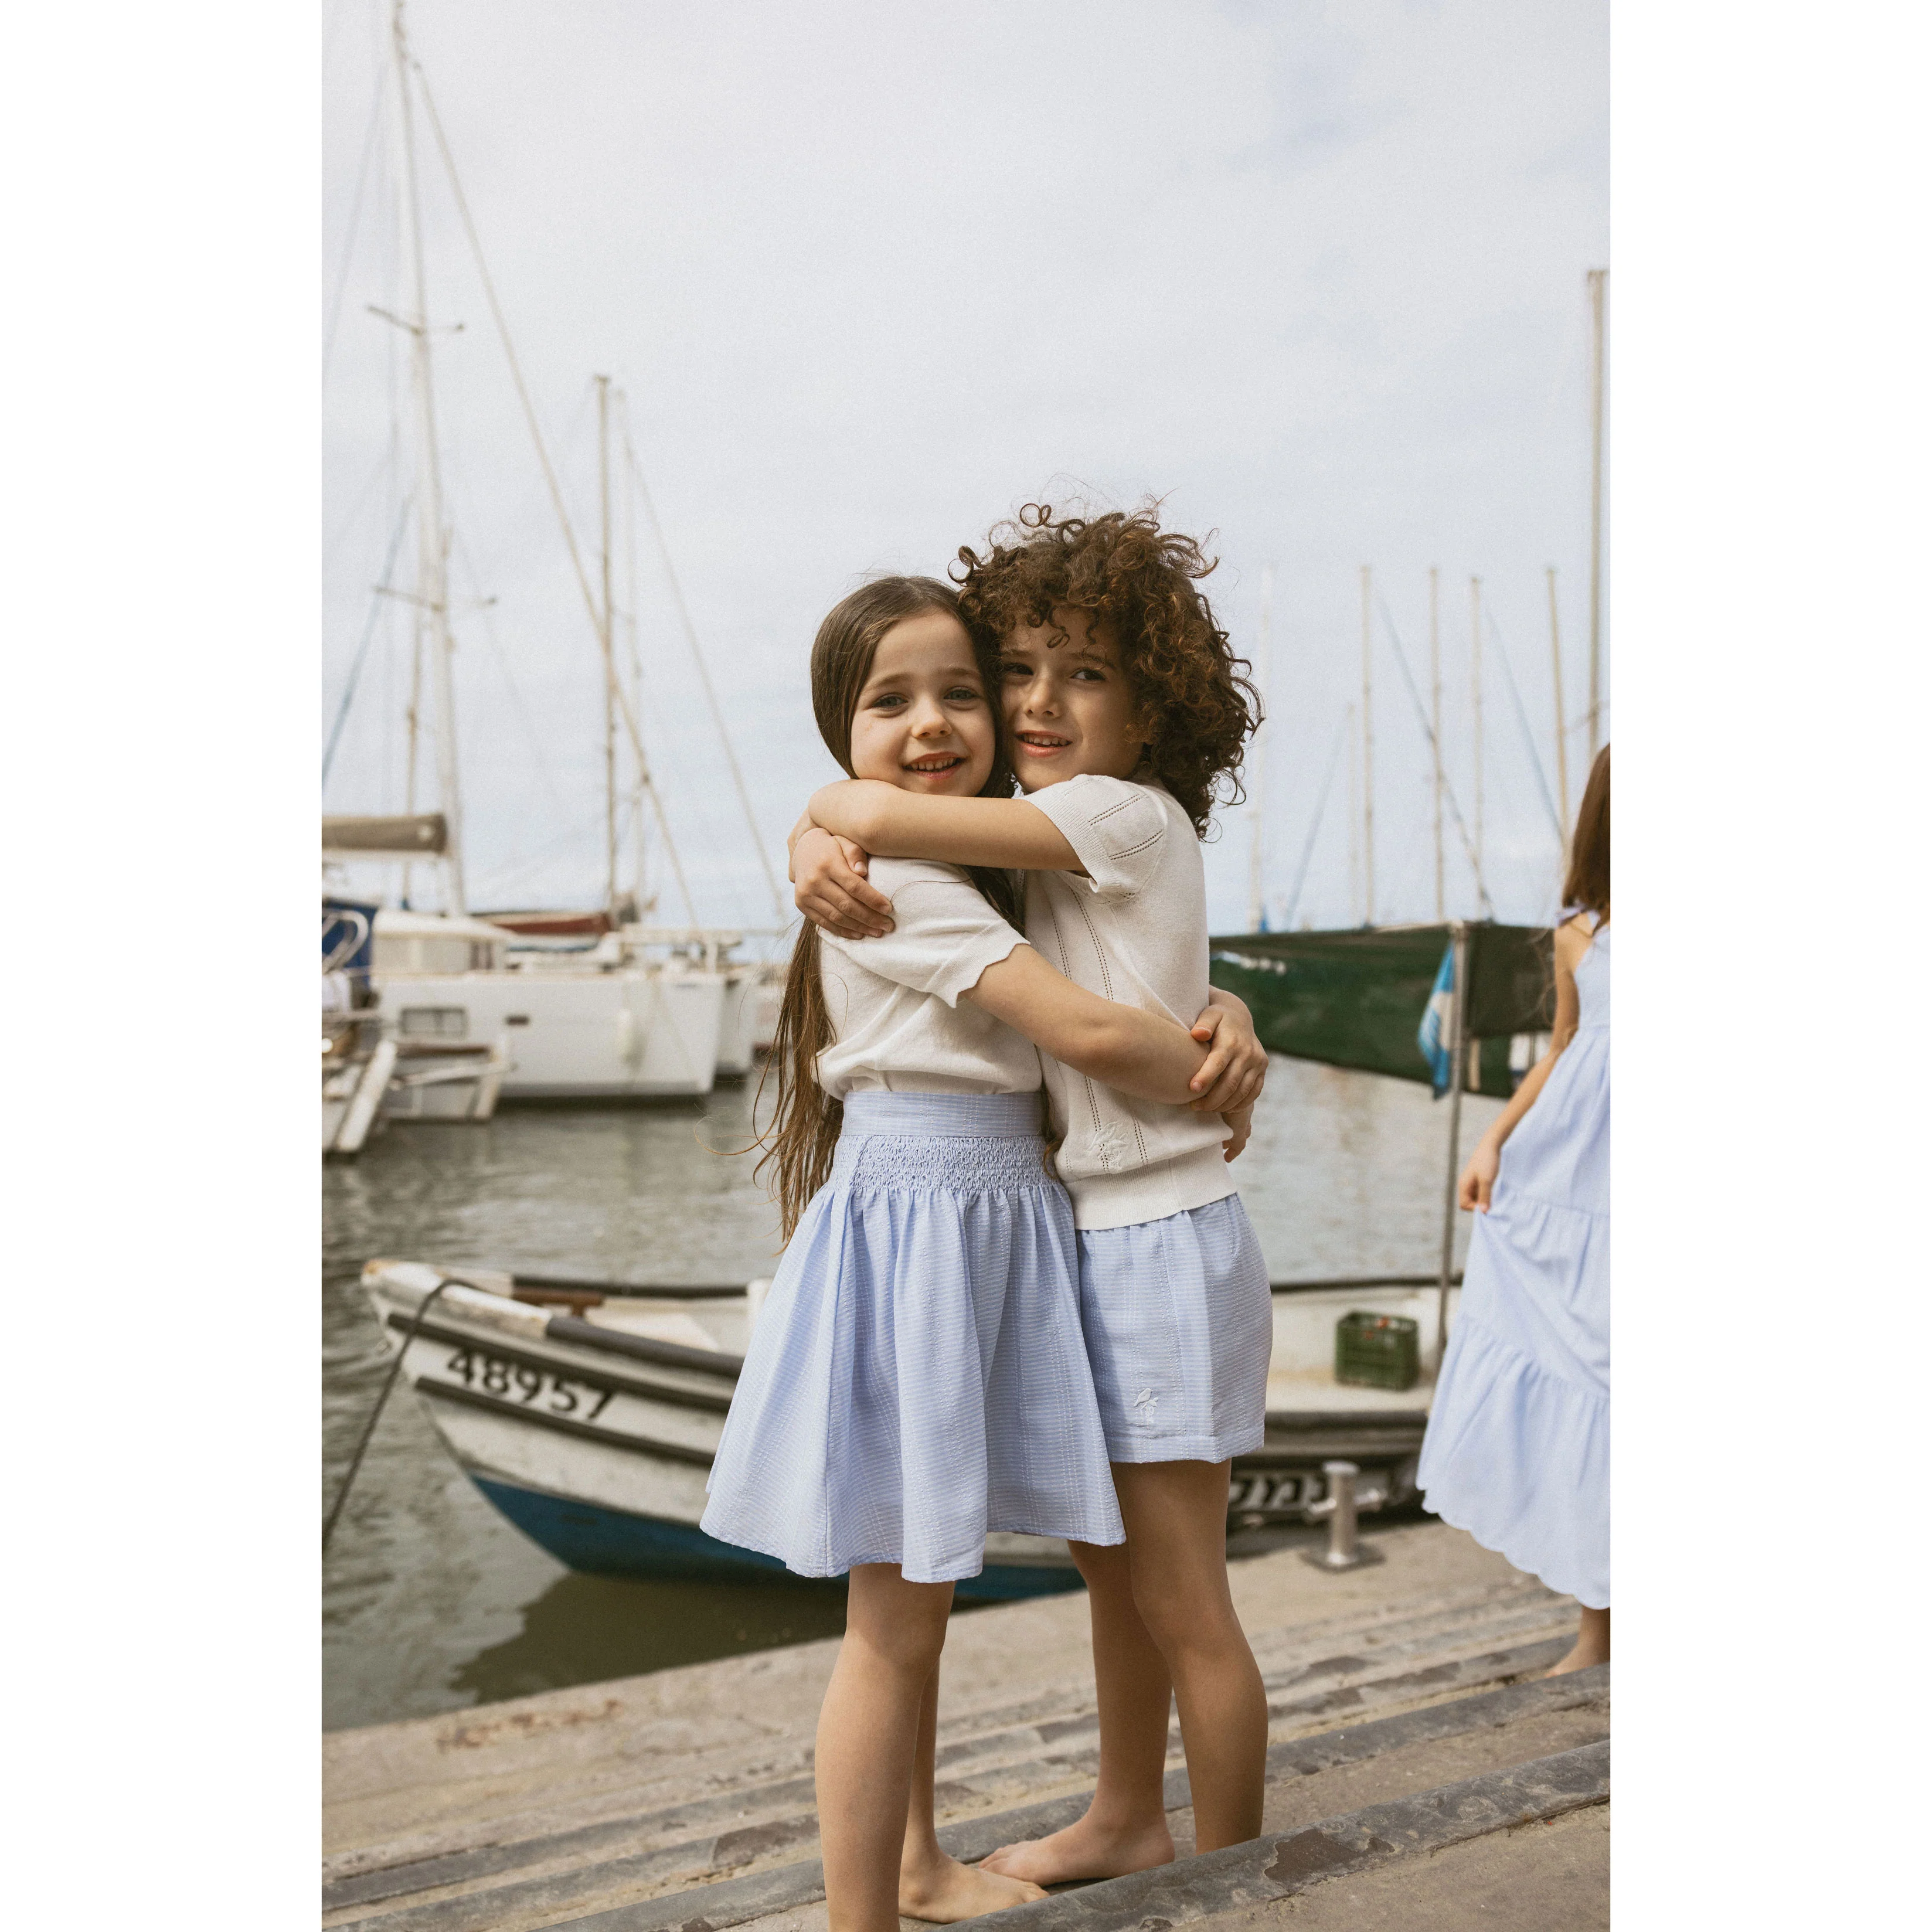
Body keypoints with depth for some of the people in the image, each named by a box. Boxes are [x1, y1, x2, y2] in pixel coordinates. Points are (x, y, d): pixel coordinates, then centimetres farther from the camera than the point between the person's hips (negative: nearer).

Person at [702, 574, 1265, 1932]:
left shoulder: (977, 877, 14)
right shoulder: (900, 880, -15)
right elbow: (1088, 1032, -21)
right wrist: (1213, 1083, -5)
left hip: (988, 1231, 10)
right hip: (913, 1226, -10)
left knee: (925, 1592, 22)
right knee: (894, 1619, 1)